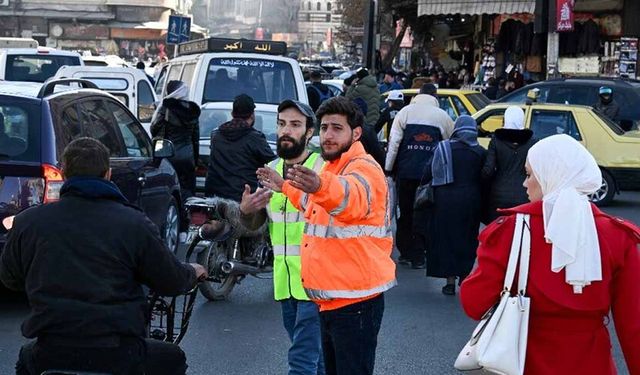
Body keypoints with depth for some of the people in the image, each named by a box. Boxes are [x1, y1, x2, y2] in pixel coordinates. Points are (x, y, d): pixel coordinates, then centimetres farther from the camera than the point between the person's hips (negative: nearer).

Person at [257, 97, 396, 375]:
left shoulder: (363, 167, -15)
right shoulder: (333, 167, 17)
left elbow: (352, 197, -42)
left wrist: (320, 186, -62)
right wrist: (286, 188, 42)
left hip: (356, 298, -10)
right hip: (331, 298, 10)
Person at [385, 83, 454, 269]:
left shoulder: (406, 112, 1)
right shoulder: (442, 116, 4)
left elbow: (394, 141, -3)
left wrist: (388, 168, 1)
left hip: (406, 172, 0)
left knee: (405, 212, 12)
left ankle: (405, 252, 17)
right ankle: (418, 257, 8)